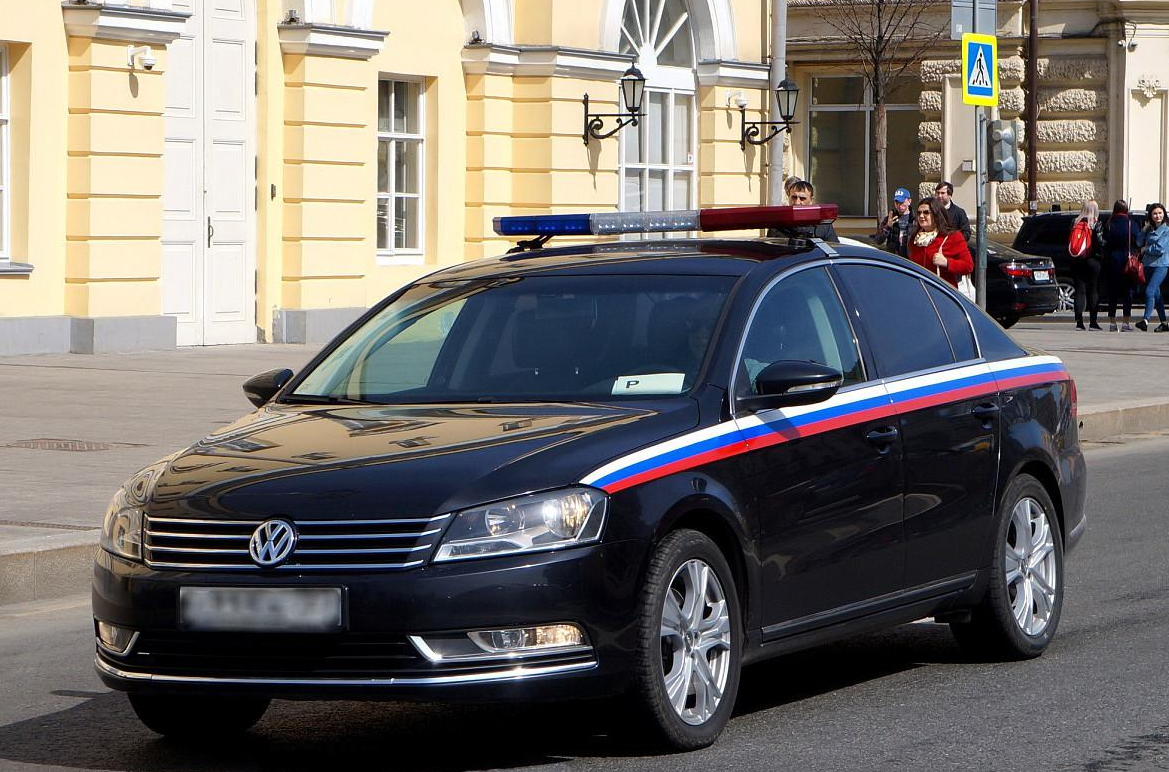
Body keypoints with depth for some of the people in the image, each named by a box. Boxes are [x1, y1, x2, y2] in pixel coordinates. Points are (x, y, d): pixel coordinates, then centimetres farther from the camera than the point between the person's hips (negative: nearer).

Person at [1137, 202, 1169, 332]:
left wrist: (1145, 249, -1)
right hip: (1148, 264, 7)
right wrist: (1144, 229, 2)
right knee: (1156, 294, 11)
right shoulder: (1150, 229, 15)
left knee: (1150, 291, -21)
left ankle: (1145, 320, -31)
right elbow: (1140, 243, 13)